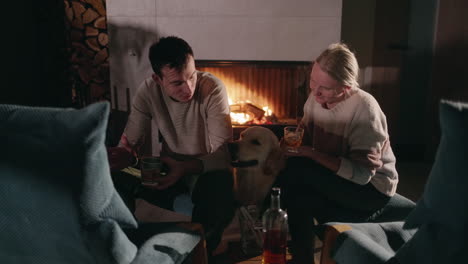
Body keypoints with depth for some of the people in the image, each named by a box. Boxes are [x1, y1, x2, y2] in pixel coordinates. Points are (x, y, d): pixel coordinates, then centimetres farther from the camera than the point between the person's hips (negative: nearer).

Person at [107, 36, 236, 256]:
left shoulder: (213, 89, -24)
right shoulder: (148, 91, -13)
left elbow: (222, 154, -23)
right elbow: (131, 142, -10)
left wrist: (185, 168, -42)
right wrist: (125, 154, -37)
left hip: (207, 167, -3)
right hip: (169, 164, 3)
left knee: (218, 207, -37)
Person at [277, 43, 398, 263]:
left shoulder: (365, 108, -24)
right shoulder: (316, 97, -5)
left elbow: (361, 174, -27)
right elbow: (305, 132, 9)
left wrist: (311, 153, -30)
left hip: (371, 187, -7)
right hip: (333, 179, 7)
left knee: (296, 172, -25)